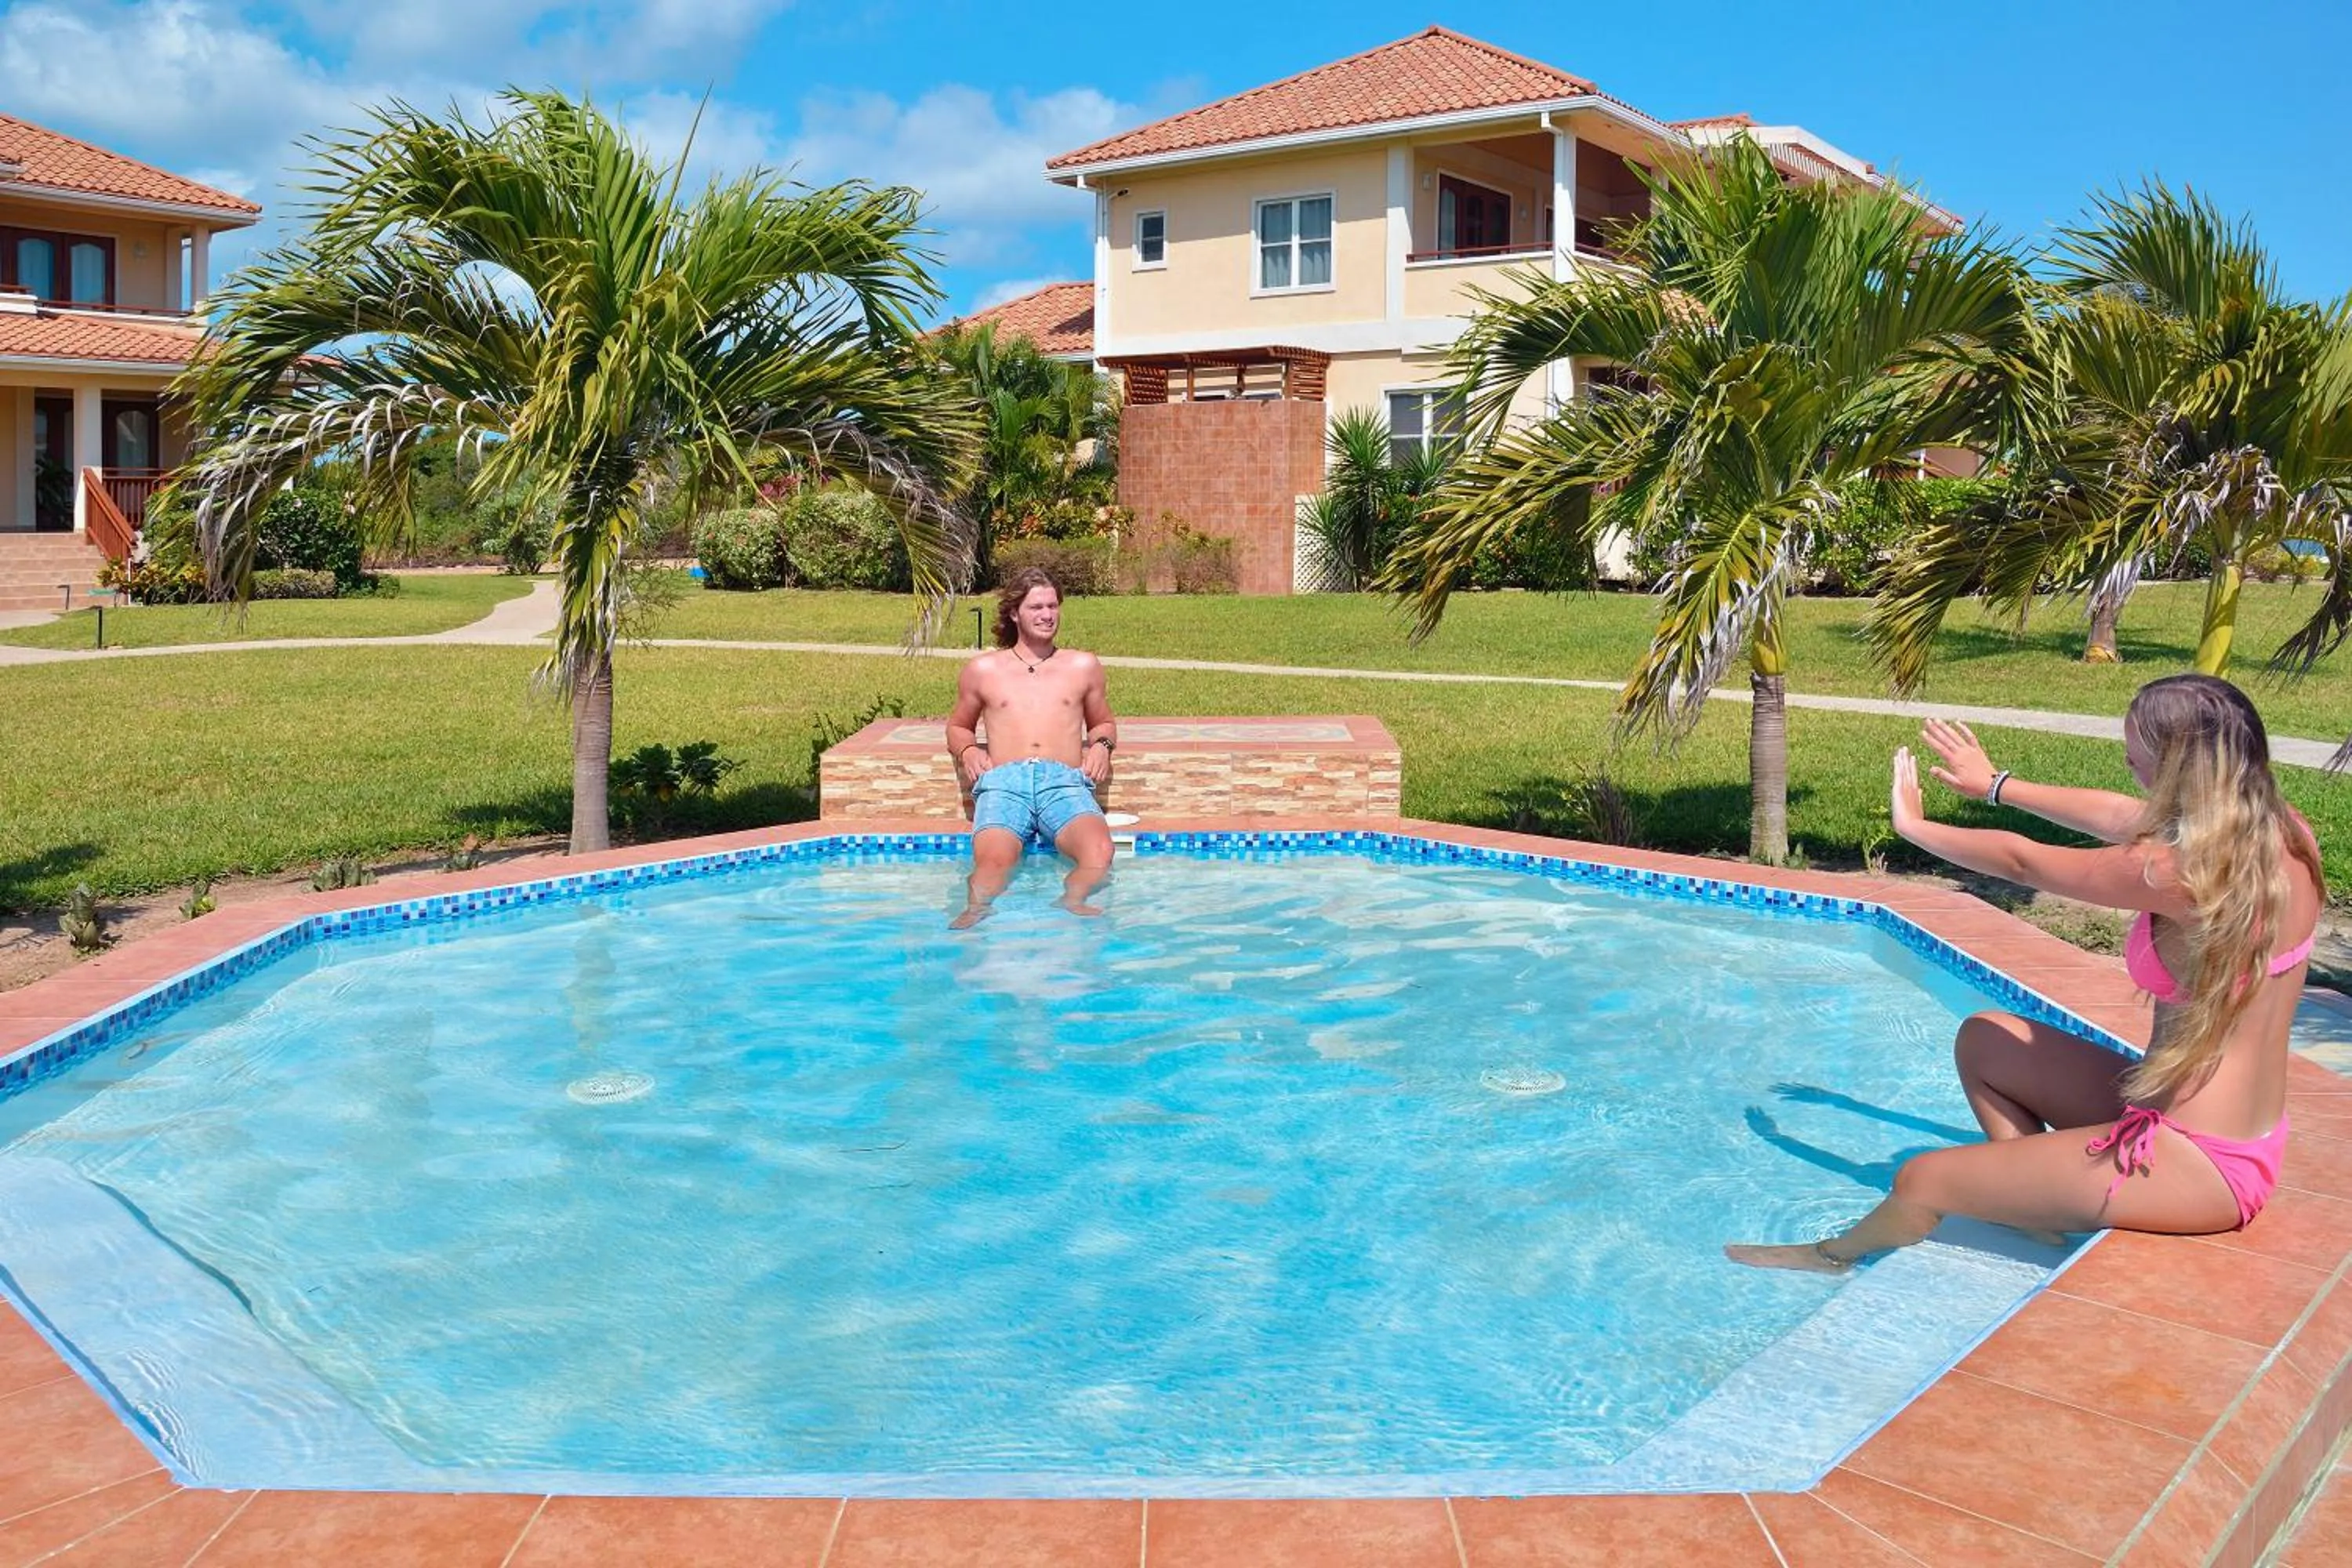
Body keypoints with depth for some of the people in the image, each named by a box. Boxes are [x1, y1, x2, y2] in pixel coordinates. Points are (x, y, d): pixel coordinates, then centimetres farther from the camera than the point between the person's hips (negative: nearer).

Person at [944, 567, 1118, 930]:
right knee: (993, 862, -36)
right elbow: (958, 727, 35)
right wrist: (967, 751, 10)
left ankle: (1072, 902, -28)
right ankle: (977, 911, -28)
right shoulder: (982, 670, 23)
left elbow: (1104, 723, 38)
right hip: (1003, 783, -1)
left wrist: (1102, 744, 13)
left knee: (1099, 854, -34)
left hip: (1065, 782, 1)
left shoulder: (1083, 666, 25)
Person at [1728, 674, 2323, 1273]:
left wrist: (1915, 826, 4)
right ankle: (2041, 1215, 21)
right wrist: (1999, 785, 23)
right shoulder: (2282, 832, -3)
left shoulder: (2186, 871, -27)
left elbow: (2021, 860, -13)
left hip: (2200, 1168, -9)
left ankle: (1833, 1255, 30)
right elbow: (2118, 817, 12)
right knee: (1983, 1041, 18)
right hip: (2244, 1135, 9)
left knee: (1921, 1180, 1)